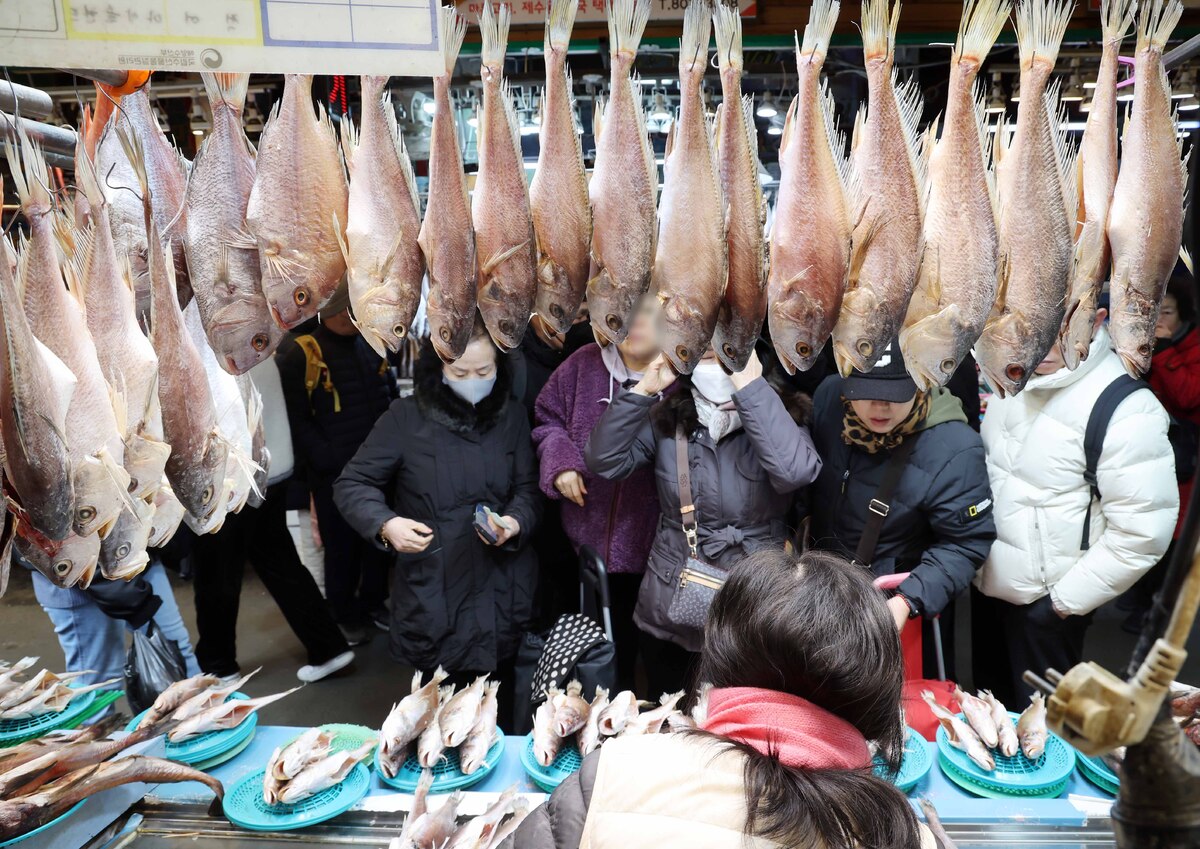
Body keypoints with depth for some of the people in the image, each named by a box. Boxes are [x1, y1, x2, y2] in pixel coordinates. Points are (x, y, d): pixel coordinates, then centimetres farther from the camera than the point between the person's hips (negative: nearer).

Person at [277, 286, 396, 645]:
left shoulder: (371, 346, 10)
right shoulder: (300, 353, -9)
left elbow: (390, 399, 17)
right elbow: (297, 419, -11)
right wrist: (329, 460, -17)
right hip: (333, 473, -5)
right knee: (341, 545, 7)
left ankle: (374, 602, 34)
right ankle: (344, 615, 25)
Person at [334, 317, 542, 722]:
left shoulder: (511, 415, 4)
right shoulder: (406, 417, -5)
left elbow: (528, 489, 6)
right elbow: (352, 484, -2)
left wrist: (516, 522, -17)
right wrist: (386, 524, -21)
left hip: (500, 591, 2)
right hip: (431, 594, -2)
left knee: (497, 713, 15)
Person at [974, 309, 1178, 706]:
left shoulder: (1127, 410, -23)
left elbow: (1142, 532, -21)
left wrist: (1067, 600, -14)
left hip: (1045, 601, -6)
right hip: (988, 580, 6)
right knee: (989, 705, 25)